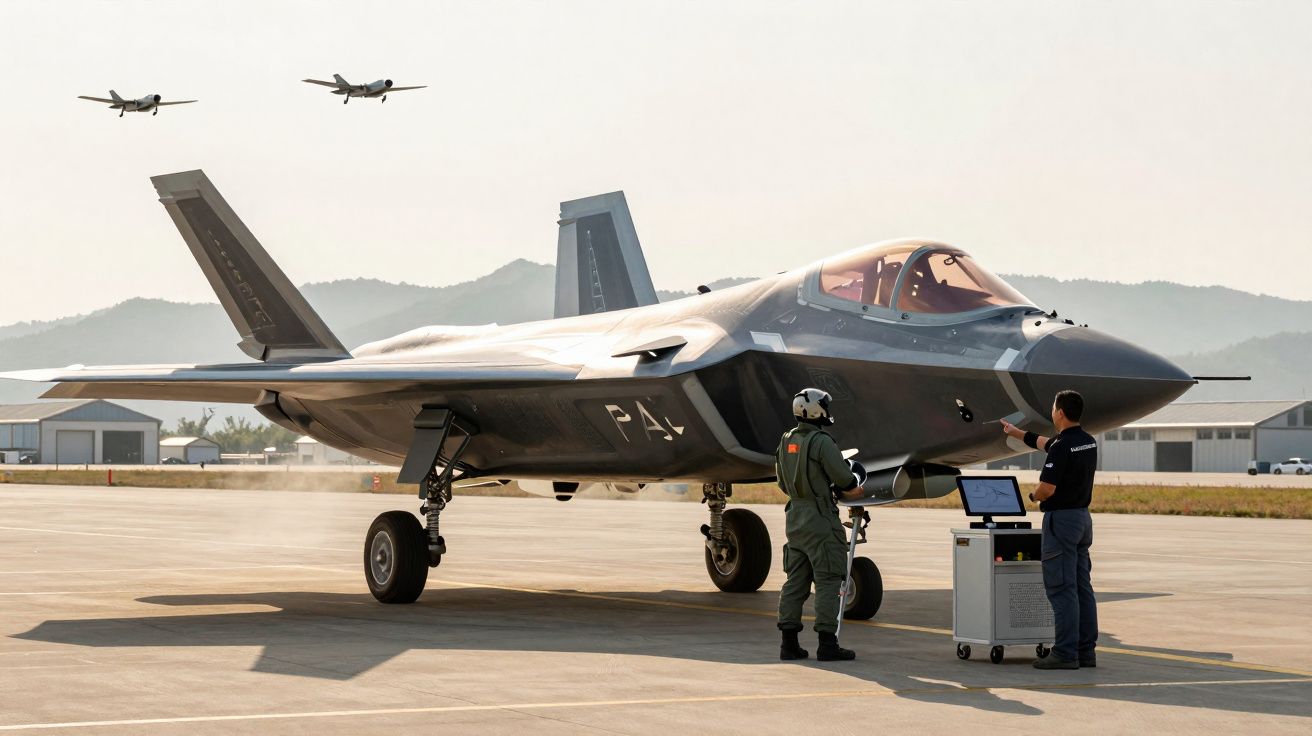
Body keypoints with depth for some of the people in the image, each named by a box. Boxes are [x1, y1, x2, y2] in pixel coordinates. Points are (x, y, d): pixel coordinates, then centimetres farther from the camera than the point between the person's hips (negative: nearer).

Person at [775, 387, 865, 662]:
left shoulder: (786, 441, 11)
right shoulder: (821, 441, -14)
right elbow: (844, 479, -16)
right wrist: (852, 488, 7)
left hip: (795, 516, 8)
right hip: (821, 520, -8)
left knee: (795, 581, 10)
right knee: (828, 582, -3)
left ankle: (789, 643, 9)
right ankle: (827, 644, -5)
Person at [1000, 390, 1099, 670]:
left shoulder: (1062, 447, -19)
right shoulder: (1088, 442, 11)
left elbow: (1047, 489, -22)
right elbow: (1045, 443, 28)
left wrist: (1034, 496, 1)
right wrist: (1016, 433, 39)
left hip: (1061, 519, -9)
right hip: (1083, 517, 9)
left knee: (1061, 587, -7)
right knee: (1082, 586, 9)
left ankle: (1066, 653, -8)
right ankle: (1086, 651, 11)